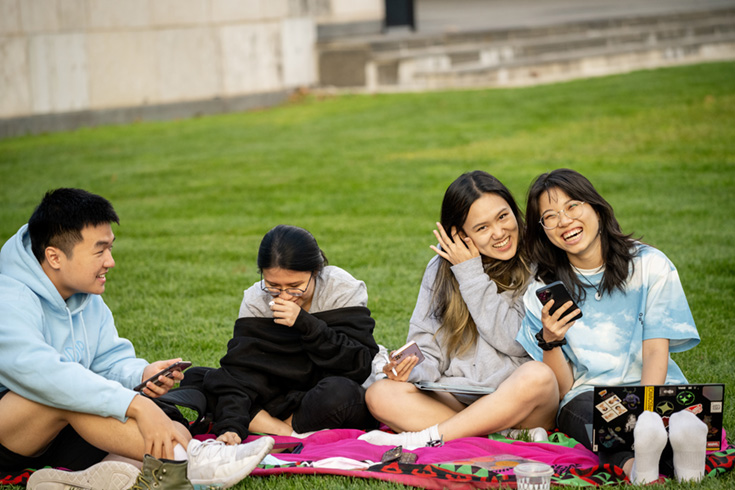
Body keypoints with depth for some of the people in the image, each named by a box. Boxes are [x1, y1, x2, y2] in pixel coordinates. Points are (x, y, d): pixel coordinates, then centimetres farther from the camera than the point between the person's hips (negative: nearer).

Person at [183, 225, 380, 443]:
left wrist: (306, 324, -27)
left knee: (338, 392, -39)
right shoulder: (255, 300, -7)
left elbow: (361, 366, -19)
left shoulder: (344, 290, -13)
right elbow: (242, 370, -16)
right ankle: (289, 433, -22)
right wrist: (231, 426, -33)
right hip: (282, 399, 3)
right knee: (194, 378, -12)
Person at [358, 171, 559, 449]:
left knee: (537, 376, -37)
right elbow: (428, 349, 10)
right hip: (456, 400, 3)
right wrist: (411, 370, -14)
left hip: (521, 403, -3)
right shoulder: (440, 269, 10)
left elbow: (516, 342, -12)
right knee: (380, 395, -22)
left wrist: (471, 275, -9)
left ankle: (427, 438, -30)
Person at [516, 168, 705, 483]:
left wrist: (644, 411, -24)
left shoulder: (649, 265, 5)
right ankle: (636, 461, -65)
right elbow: (561, 389, 4)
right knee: (586, 408, -37)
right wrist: (550, 342, -18)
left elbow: (656, 351, -5)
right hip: (586, 397, -1)